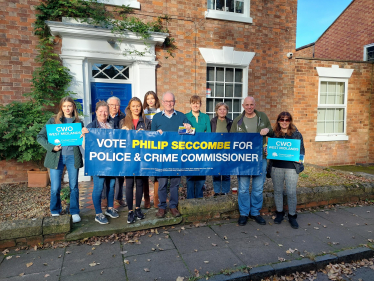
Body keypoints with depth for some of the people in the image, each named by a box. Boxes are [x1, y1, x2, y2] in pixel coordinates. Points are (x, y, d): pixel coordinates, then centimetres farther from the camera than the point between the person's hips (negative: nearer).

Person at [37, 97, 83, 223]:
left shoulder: (78, 122, 9)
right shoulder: (53, 120, 6)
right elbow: (40, 137, 3)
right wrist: (51, 147, -12)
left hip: (72, 157, 1)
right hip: (56, 157, 0)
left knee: (74, 186, 6)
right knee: (55, 188, 5)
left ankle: (75, 212, 20)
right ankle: (55, 212, 25)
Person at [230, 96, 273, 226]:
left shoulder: (263, 117, 7)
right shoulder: (237, 120, 4)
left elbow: (272, 133, 16)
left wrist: (267, 130, -8)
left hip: (260, 157, 1)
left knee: (258, 188, 10)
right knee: (243, 188, 5)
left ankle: (255, 212, 27)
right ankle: (243, 213, 20)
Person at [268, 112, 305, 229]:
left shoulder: (297, 134, 4)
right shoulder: (273, 134, 6)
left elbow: (302, 150, 6)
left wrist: (299, 158, -12)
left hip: (291, 167, -1)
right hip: (276, 167, 2)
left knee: (291, 192, 0)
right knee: (278, 190, 11)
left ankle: (292, 216, 19)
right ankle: (279, 213, 29)